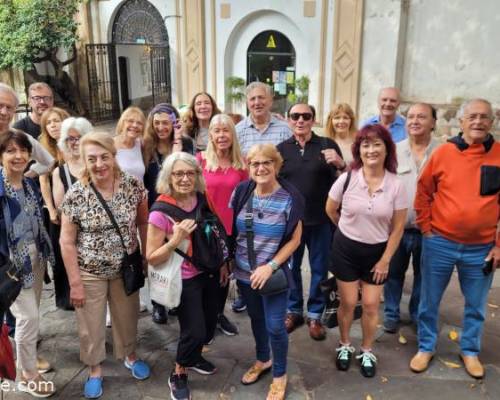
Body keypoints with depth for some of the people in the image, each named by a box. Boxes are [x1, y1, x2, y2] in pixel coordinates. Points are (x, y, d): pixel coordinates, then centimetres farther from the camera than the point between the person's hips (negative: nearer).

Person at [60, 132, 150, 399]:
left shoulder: (133, 186, -13)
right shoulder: (75, 195, -18)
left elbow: (143, 223, 1)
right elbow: (67, 241, -12)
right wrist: (75, 283, -11)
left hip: (125, 269, 2)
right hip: (89, 273, -2)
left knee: (127, 317, 21)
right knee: (91, 325, 15)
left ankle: (130, 356, 49)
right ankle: (94, 370, 40)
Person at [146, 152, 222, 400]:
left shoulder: (202, 200, -7)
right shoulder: (161, 212, -22)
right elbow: (152, 259, -19)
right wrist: (176, 239, -33)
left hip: (208, 273, 6)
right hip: (185, 280, -6)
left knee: (210, 323, 18)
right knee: (195, 331, -1)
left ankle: (193, 357, 48)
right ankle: (178, 375, 28)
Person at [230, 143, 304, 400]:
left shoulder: (290, 198, -14)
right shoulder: (241, 192, -5)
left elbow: (294, 239, -9)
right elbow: (230, 229, 6)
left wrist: (270, 266, -17)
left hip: (274, 273, -3)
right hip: (244, 272, 4)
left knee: (274, 326, 3)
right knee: (256, 318, 21)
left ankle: (279, 375, 29)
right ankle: (263, 360, 47)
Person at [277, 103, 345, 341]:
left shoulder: (328, 145, -3)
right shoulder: (281, 149, 3)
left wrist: (340, 164, -24)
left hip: (320, 220, -1)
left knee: (319, 269, 10)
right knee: (290, 267, 13)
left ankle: (315, 315, 26)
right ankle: (294, 310, 32)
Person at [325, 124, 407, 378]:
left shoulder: (396, 185, -12)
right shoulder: (346, 179, -13)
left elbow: (398, 227, -5)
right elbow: (330, 210, 3)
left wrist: (385, 260, -4)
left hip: (377, 251, 1)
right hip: (346, 248, 0)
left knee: (371, 304, 7)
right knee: (348, 302, 8)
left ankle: (367, 352, 30)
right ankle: (345, 345, 32)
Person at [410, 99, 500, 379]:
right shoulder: (443, 152, -4)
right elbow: (423, 192, 5)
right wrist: (426, 228, 1)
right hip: (439, 244, 0)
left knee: (476, 306, 16)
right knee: (430, 301, 12)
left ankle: (470, 351, 38)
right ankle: (426, 347, 32)